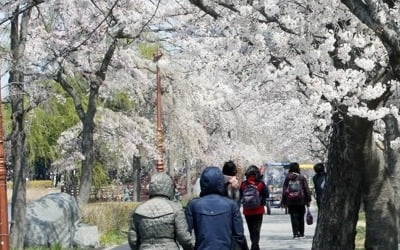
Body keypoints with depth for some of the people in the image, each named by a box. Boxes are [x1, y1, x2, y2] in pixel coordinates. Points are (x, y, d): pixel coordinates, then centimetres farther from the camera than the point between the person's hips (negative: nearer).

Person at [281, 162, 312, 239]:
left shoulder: (287, 178, 1)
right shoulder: (301, 177, -1)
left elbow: (284, 190, 3)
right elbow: (306, 189, -1)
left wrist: (283, 202, 8)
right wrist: (308, 200, 5)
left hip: (291, 201, 0)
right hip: (301, 201, 0)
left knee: (294, 217, 1)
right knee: (301, 217, 11)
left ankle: (296, 233, -9)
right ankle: (301, 233, 14)